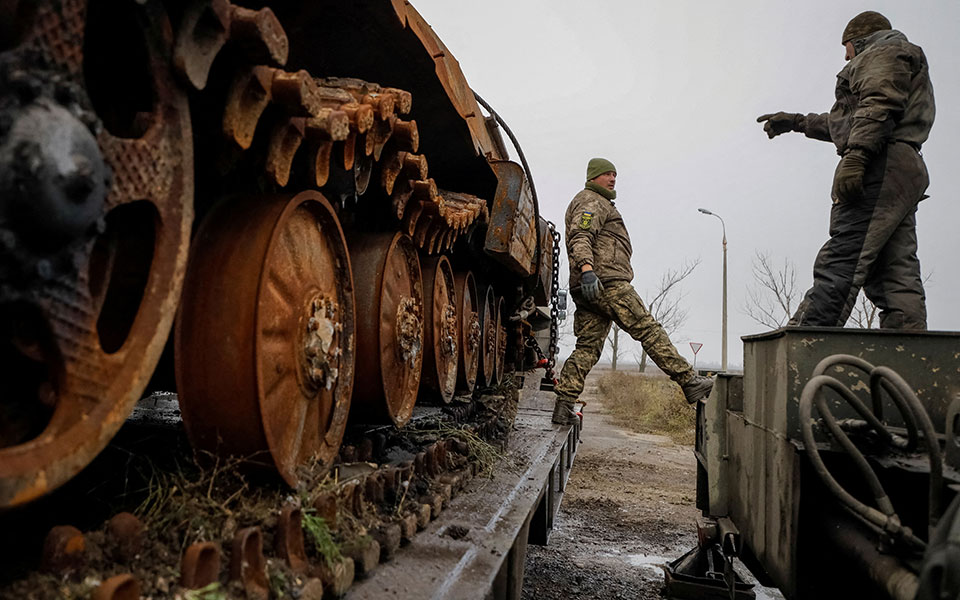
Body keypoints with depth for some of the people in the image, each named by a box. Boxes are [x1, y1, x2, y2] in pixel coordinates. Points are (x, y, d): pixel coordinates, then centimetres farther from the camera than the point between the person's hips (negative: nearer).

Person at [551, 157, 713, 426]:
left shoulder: (600, 203, 34)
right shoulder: (592, 202, -1)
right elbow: (580, 237, -19)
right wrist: (587, 268, -36)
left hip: (590, 287, 10)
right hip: (606, 282, -10)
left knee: (587, 346, 3)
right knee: (649, 330, -9)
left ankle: (563, 406, -3)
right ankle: (690, 383, -8)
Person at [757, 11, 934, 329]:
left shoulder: (884, 52, 9)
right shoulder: (907, 63, 40)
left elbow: (880, 106, -12)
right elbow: (843, 124, 46)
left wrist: (855, 155, -24)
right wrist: (795, 121, 51)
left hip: (880, 170, -10)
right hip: (902, 175, 10)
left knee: (839, 265, -20)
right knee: (895, 276, -1)